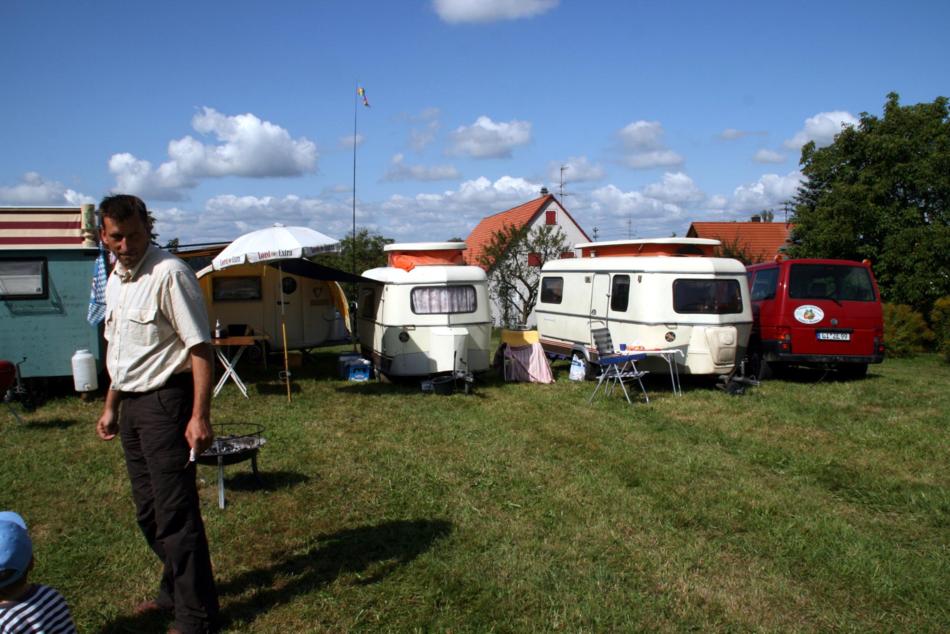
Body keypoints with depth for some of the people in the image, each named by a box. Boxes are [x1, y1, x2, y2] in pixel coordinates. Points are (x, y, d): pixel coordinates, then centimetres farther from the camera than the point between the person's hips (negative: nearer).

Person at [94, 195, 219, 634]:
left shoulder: (169, 274, -16)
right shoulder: (115, 279, 12)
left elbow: (200, 347, -20)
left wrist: (199, 416, -24)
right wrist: (111, 406, 24)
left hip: (165, 401, -9)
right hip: (131, 404, 9)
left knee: (176, 513, -3)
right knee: (149, 510, 19)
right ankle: (174, 591, 38)